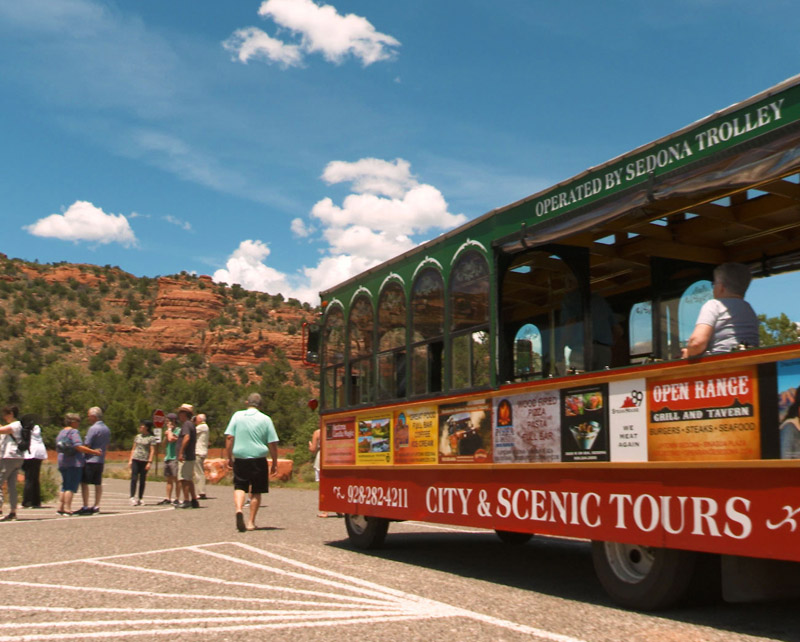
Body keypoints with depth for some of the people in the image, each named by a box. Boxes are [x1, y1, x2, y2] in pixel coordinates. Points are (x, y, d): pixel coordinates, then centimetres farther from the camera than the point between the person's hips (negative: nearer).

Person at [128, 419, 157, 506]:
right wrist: (130, 460, 9)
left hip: (144, 461, -3)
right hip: (135, 460, 3)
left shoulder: (151, 438, -1)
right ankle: (132, 497, -11)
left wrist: (149, 462, -12)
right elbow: (133, 449, 17)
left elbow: (152, 451, -5)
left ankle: (140, 498, 9)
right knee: (134, 479, -8)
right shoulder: (137, 437, 14)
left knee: (142, 480, 3)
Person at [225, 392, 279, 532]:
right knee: (256, 491, 9)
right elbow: (272, 443, -2)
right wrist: (274, 463, 6)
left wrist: (229, 457, 7)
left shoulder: (237, 415, 3)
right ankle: (251, 522, 11)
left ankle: (239, 510, -18)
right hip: (258, 459, -1)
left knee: (239, 487, 9)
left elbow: (229, 437, -1)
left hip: (240, 458, 1)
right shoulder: (265, 419, 1)